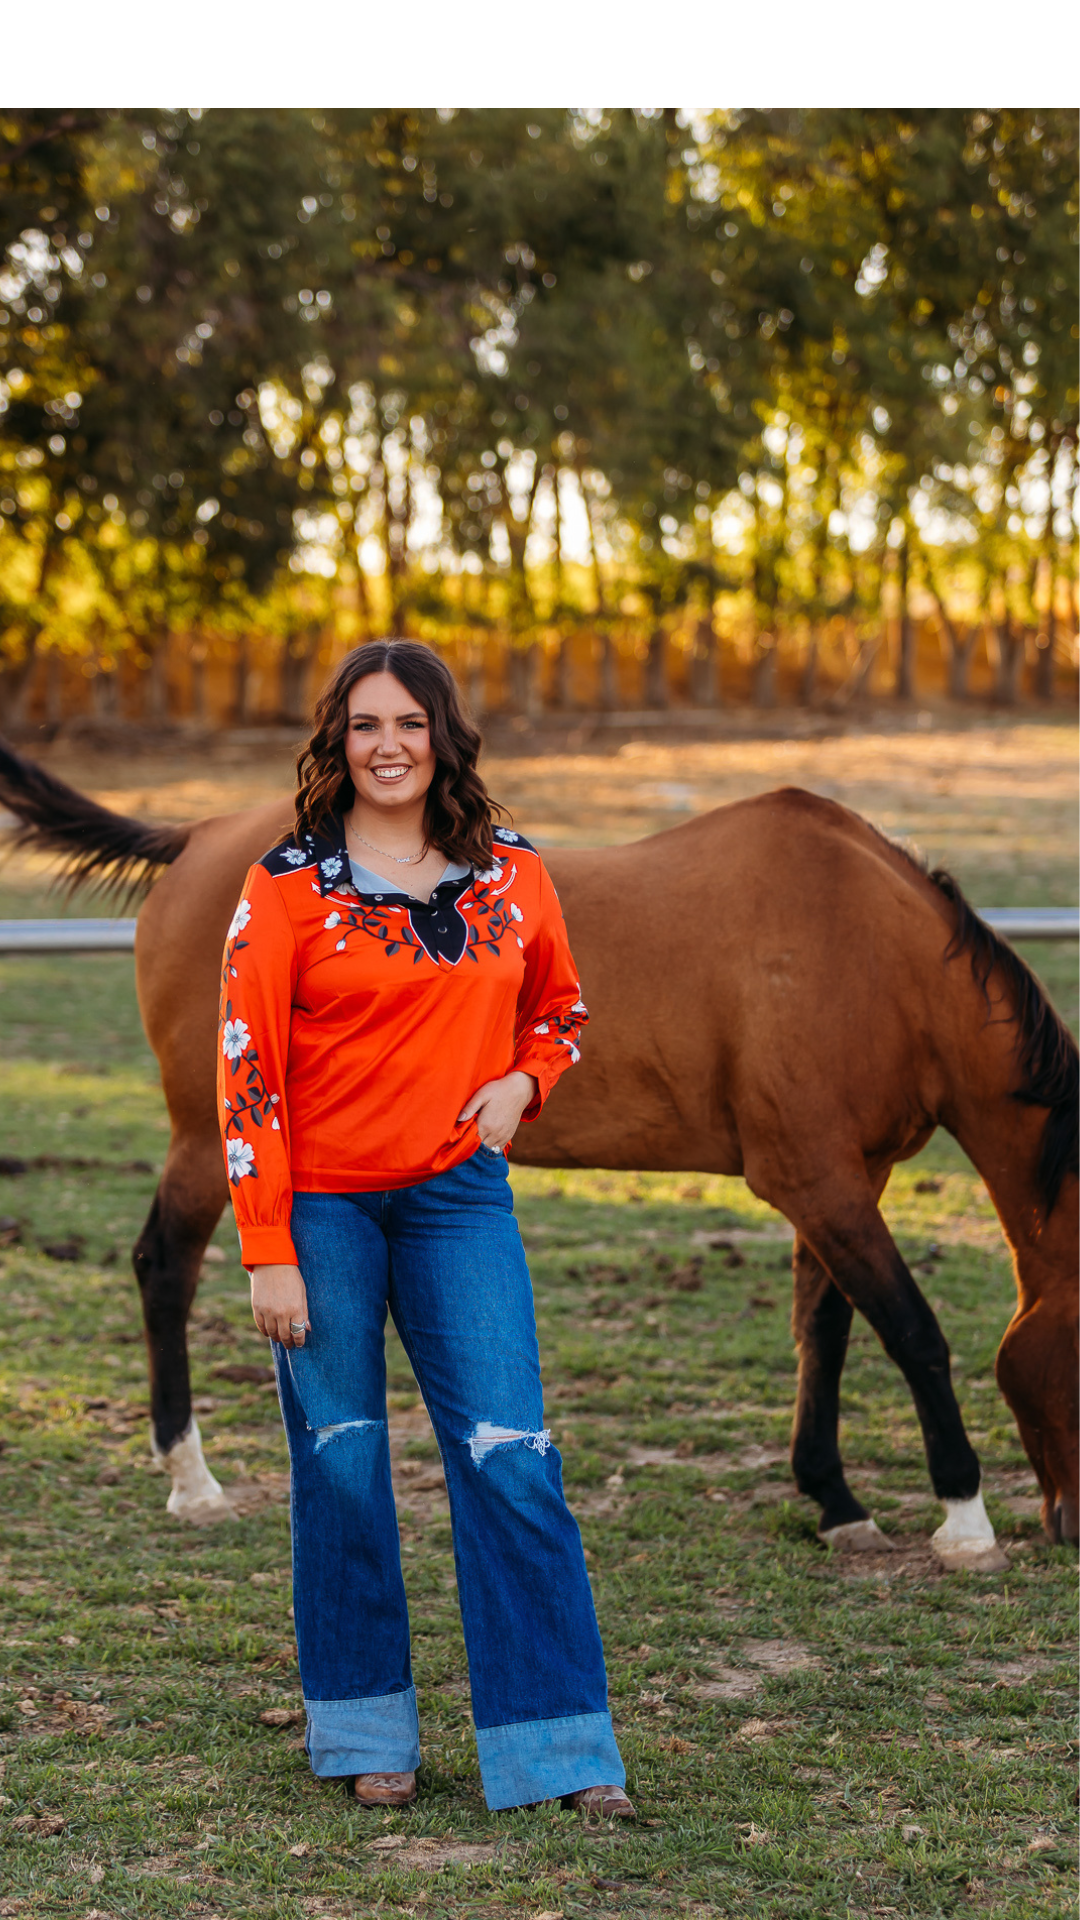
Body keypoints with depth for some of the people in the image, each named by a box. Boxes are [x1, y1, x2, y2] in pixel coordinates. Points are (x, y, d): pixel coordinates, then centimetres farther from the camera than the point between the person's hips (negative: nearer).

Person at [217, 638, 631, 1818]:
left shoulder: (511, 877, 6)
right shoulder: (287, 887, -4)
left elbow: (561, 1008, 21)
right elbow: (246, 1069, -7)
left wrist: (520, 1081, -1)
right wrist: (268, 1253, -11)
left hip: (459, 1198, 2)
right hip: (323, 1208, -2)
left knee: (510, 1459, -4)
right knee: (340, 1466, 5)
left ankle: (559, 1749, 3)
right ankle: (365, 1734, 20)